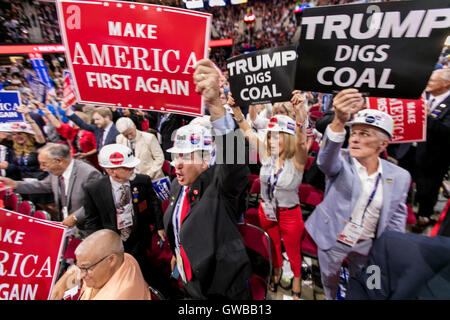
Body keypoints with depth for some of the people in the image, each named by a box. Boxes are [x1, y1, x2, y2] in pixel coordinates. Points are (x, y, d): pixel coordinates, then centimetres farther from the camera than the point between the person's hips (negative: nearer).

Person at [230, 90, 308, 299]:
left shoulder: (297, 161, -21)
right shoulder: (266, 155, -11)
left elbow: (301, 142, -42)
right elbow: (247, 131, -11)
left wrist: (300, 112, -56)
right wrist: (235, 108, -20)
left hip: (290, 214, -4)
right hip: (266, 210, 4)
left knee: (292, 250, 21)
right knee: (273, 247, 27)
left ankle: (297, 278, 50)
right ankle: (277, 272, 55)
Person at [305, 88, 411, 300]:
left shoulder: (400, 177, -9)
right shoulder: (341, 162, -19)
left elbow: (397, 216, 2)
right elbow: (326, 159, -44)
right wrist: (339, 122, -60)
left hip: (366, 244, 2)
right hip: (333, 239, -1)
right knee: (329, 279, 23)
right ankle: (331, 298, 54)